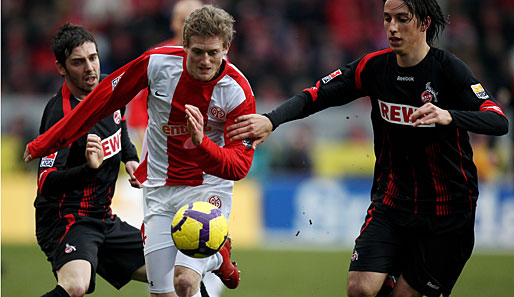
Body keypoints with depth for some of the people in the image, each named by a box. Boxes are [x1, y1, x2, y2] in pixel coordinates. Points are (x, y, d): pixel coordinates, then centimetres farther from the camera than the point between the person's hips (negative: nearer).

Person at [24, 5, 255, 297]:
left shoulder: (239, 92, -17)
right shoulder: (157, 63, -14)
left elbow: (239, 166, -19)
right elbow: (105, 98, 0)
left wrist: (201, 143, -39)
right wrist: (47, 142, 6)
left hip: (208, 188, -3)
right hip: (159, 188, 3)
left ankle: (218, 257, 14)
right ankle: (217, 259, 30)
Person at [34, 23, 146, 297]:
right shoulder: (60, 113, -21)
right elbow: (45, 183, -28)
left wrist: (131, 159, 14)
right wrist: (89, 168, -42)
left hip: (104, 220, 9)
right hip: (66, 220, -9)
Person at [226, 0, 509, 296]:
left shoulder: (447, 68, -14)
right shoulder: (375, 66, -1)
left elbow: (499, 122, -24)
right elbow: (315, 96, -2)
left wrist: (447, 116, -43)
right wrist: (271, 120, -20)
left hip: (445, 207, -3)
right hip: (392, 198, 3)